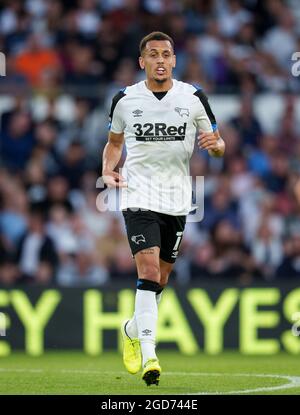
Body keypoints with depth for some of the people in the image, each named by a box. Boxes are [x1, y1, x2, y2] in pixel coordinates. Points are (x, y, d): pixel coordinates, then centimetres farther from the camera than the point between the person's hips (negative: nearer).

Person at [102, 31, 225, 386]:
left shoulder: (193, 98, 2)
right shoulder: (125, 100, 2)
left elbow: (218, 146, 9)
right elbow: (114, 142, 18)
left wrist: (215, 143, -15)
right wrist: (108, 171, -1)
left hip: (176, 198, 2)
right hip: (138, 195, -2)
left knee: (159, 280, 10)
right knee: (149, 270, -18)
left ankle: (133, 330, 38)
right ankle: (147, 354, -22)